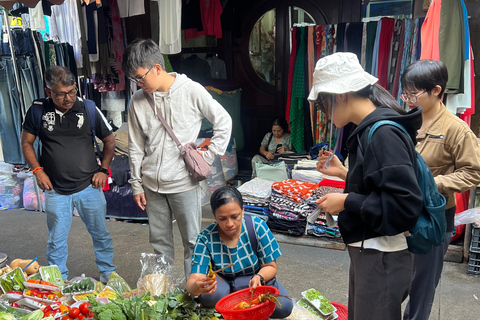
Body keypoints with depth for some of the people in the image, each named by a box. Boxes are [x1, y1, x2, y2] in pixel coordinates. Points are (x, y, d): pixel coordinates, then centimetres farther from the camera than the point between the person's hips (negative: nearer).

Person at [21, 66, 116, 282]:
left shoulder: (88, 108, -7)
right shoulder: (38, 110, -5)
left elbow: (109, 140, 5)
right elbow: (26, 143, 8)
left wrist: (103, 170, -1)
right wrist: (37, 170, -5)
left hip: (89, 187, 0)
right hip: (55, 191, 0)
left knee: (100, 234, 14)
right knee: (56, 241, 11)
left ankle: (108, 273, 35)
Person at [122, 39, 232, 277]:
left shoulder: (191, 91, -8)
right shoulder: (138, 101, 3)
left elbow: (224, 121, 0)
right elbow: (136, 147, 10)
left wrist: (208, 156, -5)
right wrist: (136, 185, 9)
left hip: (184, 183, -4)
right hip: (152, 185, 4)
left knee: (192, 241, 6)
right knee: (159, 241, 15)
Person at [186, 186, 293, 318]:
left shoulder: (257, 227, -19)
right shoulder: (205, 239, -19)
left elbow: (270, 266, -10)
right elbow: (193, 280, -25)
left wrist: (259, 278, -33)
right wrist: (196, 287, -51)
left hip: (254, 280, 2)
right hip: (223, 283, -1)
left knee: (284, 307, -26)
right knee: (209, 296, -35)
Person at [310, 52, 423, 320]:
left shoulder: (384, 134, -22)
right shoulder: (369, 129, 6)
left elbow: (405, 204, -27)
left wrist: (346, 202, -20)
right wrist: (343, 172, 8)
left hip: (382, 259, -9)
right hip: (366, 250, 9)